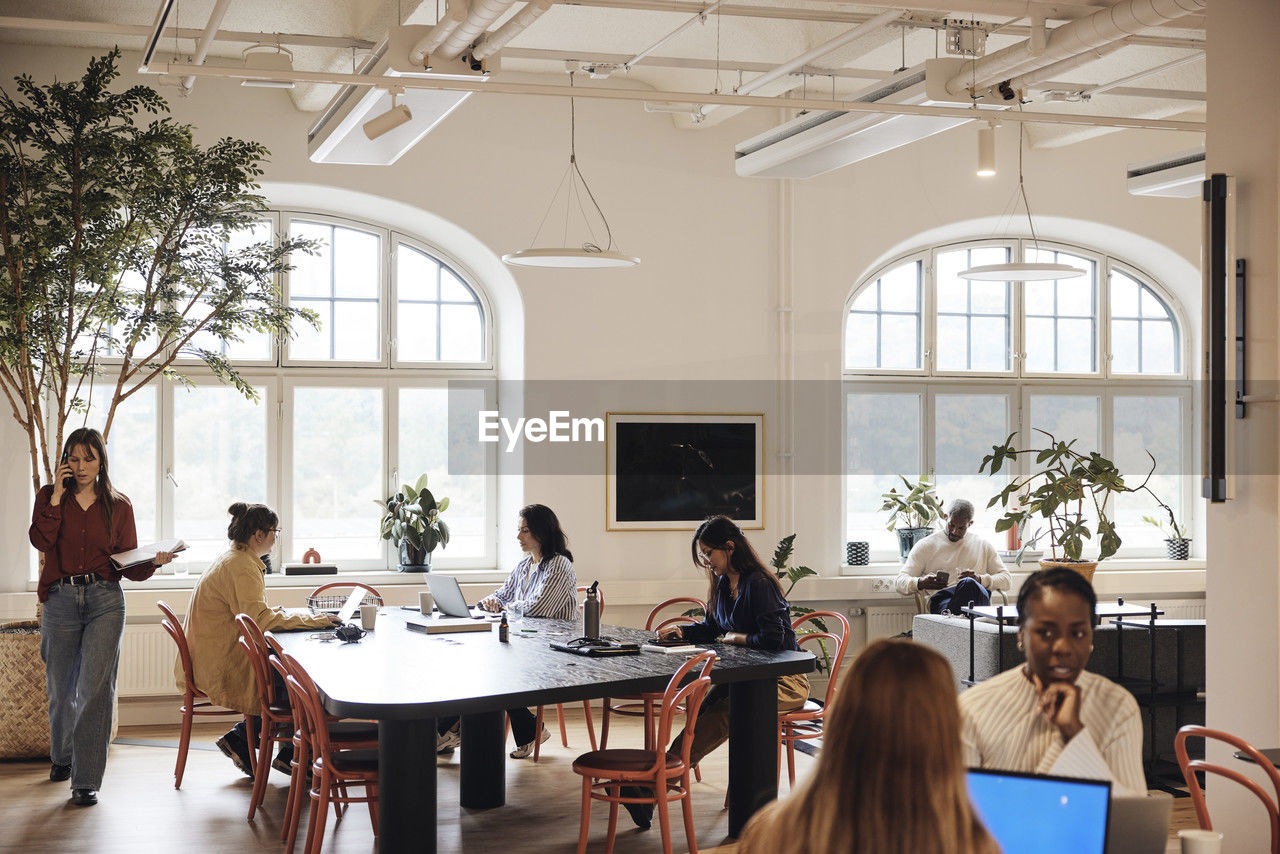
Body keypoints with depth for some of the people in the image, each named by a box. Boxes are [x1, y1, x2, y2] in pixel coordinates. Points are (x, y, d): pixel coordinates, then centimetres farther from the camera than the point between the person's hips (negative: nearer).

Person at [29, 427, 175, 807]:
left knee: (96, 688, -12)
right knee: (61, 688, 12)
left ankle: (87, 780, -10)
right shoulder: (50, 497, 8)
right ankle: (62, 756, 40)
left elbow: (128, 564, 8)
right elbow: (41, 539, -11)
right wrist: (57, 494, -10)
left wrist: (153, 562, -12)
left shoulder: (118, 506, 8)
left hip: (104, 600, -1)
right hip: (60, 601, 1)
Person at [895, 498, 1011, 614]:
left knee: (968, 584, -40)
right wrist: (920, 583, -12)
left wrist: (980, 579, -2)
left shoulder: (983, 546, 25)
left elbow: (1005, 580, 20)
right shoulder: (926, 545, 19)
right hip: (942, 597, -2)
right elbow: (899, 582, 12)